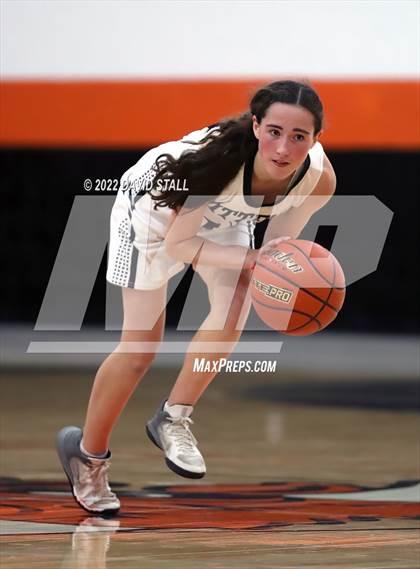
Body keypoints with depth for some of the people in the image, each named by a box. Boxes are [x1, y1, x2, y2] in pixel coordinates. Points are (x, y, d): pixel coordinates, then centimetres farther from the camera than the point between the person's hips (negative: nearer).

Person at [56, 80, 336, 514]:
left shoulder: (319, 179, -29)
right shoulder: (221, 159, -44)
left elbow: (278, 244, -11)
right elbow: (177, 242, -31)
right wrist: (249, 259, -42)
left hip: (219, 217, 4)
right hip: (157, 206, -4)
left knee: (235, 301, -25)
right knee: (140, 349, -2)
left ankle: (173, 419, -7)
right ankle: (87, 452, 21)